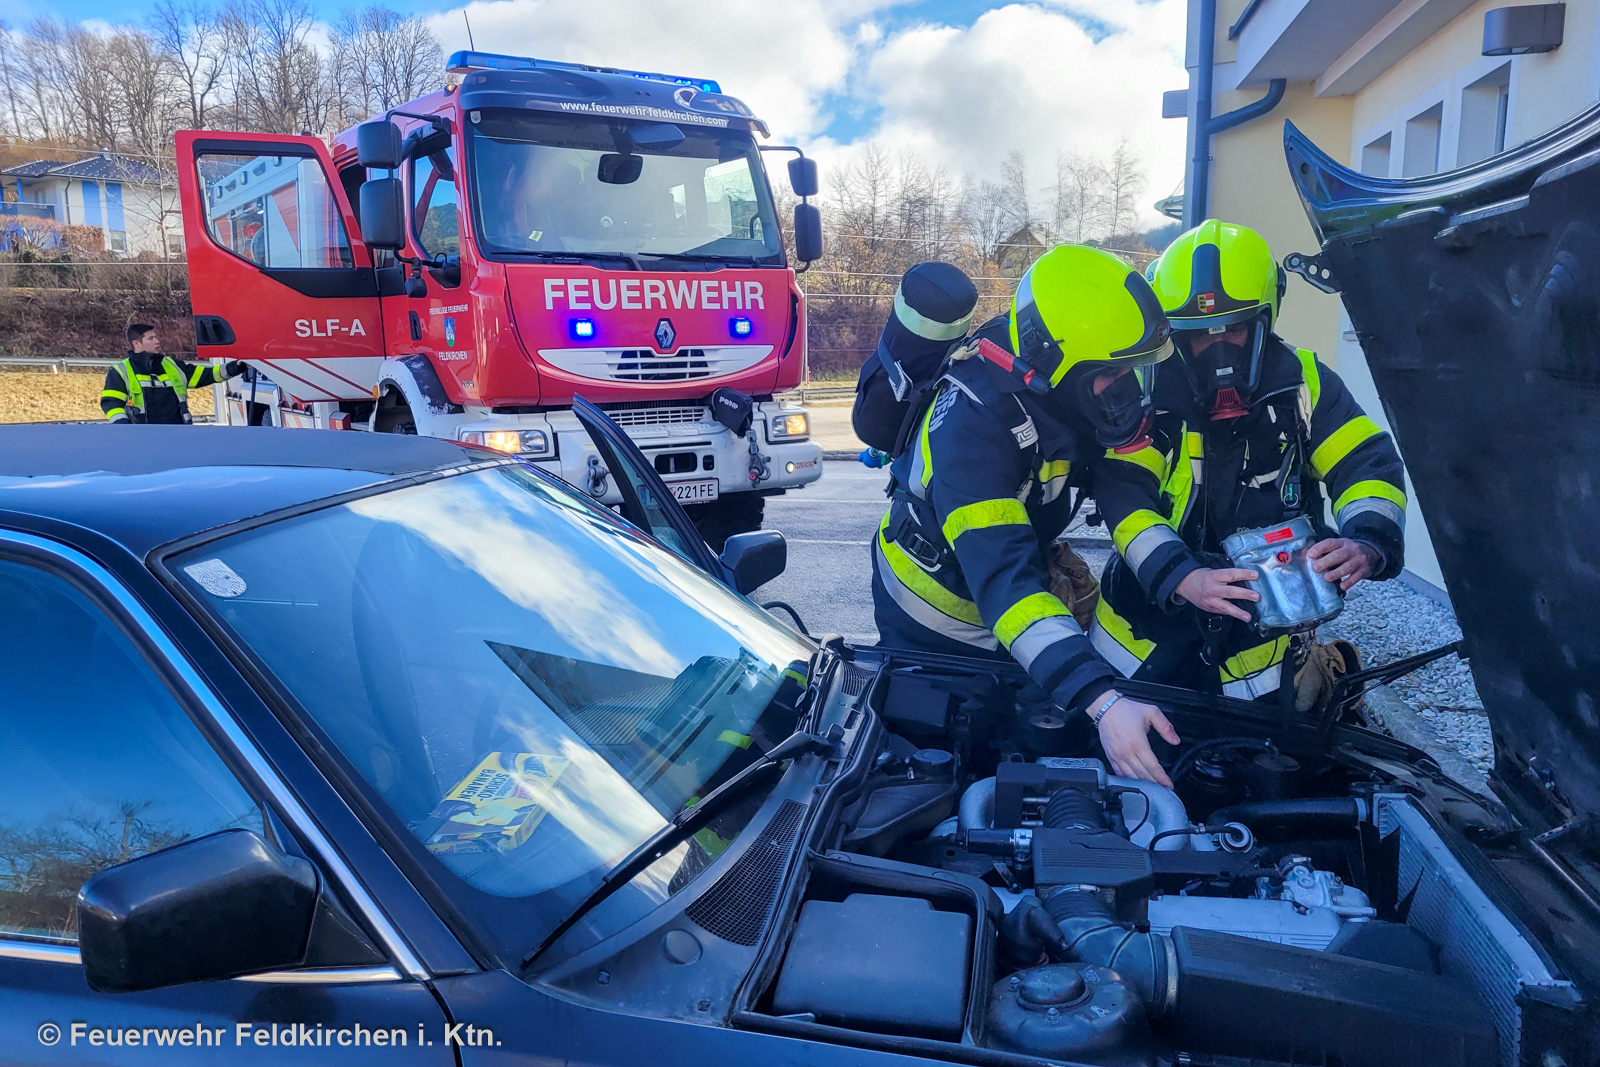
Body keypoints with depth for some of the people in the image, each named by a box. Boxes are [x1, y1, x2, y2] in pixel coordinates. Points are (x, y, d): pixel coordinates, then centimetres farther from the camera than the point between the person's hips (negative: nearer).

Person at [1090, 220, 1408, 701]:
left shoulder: (1301, 380, -6)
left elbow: (1369, 464, -11)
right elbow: (1122, 494, -21)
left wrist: (1367, 543, -33)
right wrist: (1181, 577, -36)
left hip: (1263, 621, 1)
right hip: (1152, 605, -1)